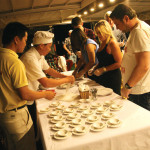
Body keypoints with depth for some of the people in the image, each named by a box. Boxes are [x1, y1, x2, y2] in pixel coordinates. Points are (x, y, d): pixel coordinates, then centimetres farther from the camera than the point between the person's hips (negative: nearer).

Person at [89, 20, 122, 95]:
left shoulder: (112, 43, -13)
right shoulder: (102, 43, 12)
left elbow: (119, 63, -17)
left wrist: (103, 69, -17)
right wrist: (94, 69, 8)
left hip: (112, 78, -8)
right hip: (102, 77, 8)